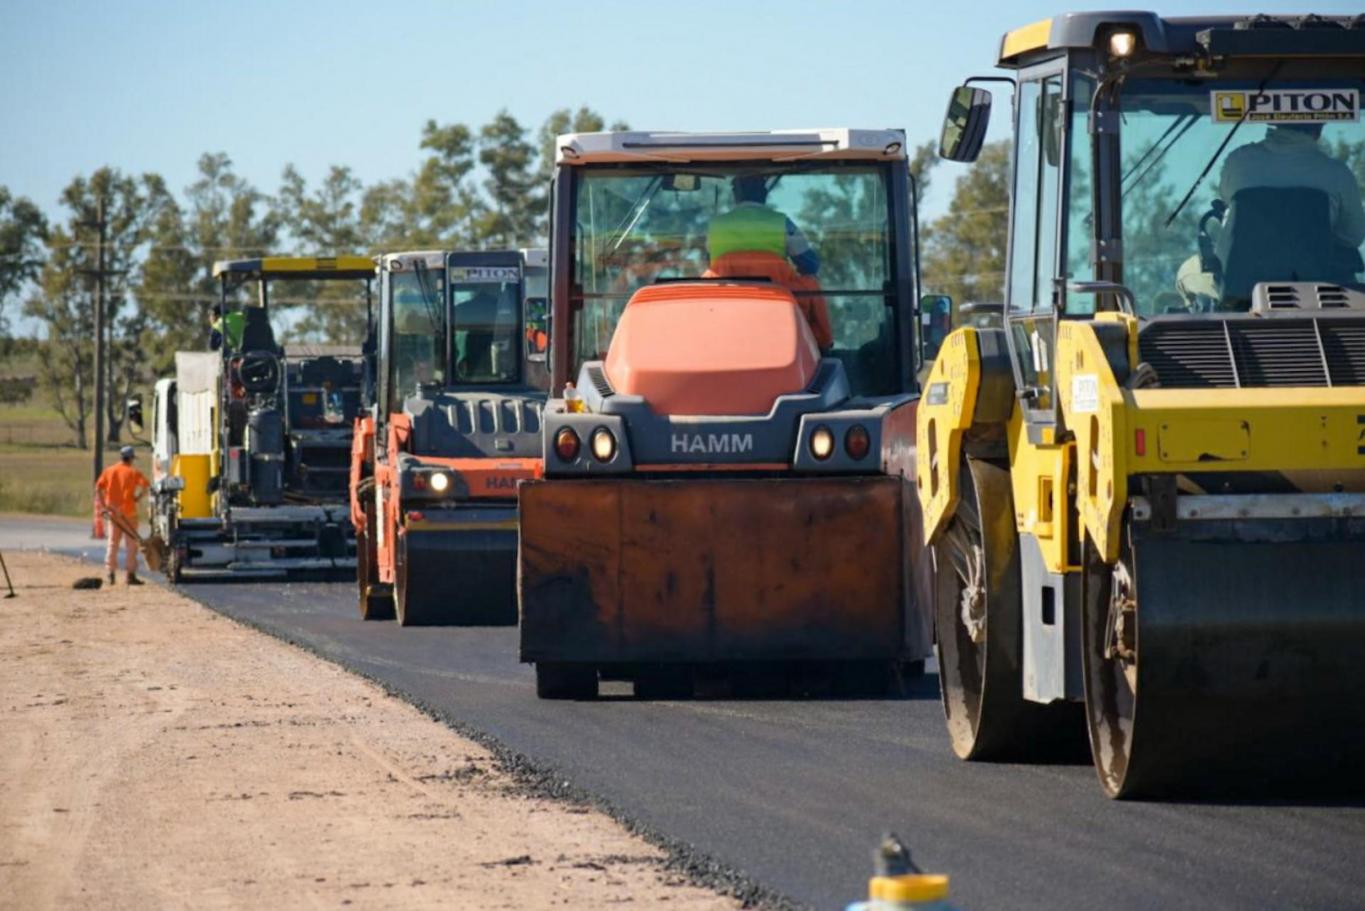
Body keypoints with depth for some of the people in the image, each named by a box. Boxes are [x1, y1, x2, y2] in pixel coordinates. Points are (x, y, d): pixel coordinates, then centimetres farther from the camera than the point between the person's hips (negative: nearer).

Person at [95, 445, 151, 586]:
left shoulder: (108, 471, 7)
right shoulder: (133, 472, -4)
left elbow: (98, 488, 1)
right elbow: (145, 485, -19)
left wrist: (103, 505, 1)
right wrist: (138, 497, -7)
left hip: (113, 512, 4)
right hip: (128, 512, -4)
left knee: (113, 543, 12)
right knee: (131, 544, 2)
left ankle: (110, 573, 9)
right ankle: (131, 574, 1)